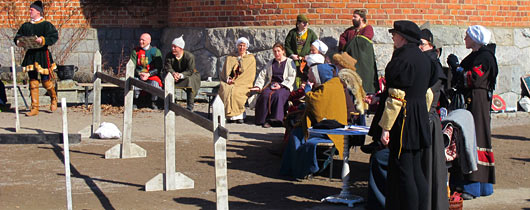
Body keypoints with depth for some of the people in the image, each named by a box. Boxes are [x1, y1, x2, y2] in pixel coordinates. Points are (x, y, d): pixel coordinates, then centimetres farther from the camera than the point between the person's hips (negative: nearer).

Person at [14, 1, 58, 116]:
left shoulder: (46, 25, -3)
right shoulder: (26, 26, 12)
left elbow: (54, 36, -14)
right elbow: (17, 37, 17)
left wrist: (43, 40, -27)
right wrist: (19, 42, -6)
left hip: (42, 54, -5)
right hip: (30, 55, 5)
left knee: (46, 80, -2)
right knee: (33, 82, 2)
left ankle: (53, 98, 29)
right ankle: (34, 108, 4)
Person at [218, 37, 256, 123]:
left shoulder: (251, 58, 12)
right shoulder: (230, 58, 22)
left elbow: (250, 75, 2)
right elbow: (225, 72, 16)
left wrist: (236, 81, -9)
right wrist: (228, 79, -7)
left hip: (243, 84, -3)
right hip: (230, 83, 3)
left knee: (235, 92, -36)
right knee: (226, 91, -32)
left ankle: (238, 115, -28)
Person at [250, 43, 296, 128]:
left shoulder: (289, 62, 10)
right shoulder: (270, 63, 24)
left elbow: (291, 78, 0)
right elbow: (262, 75, 18)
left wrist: (280, 85, -12)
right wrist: (258, 86, 2)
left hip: (284, 87, -3)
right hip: (271, 85, 3)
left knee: (278, 95, -36)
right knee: (265, 95, -30)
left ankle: (276, 119, -37)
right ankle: (265, 119, -31)